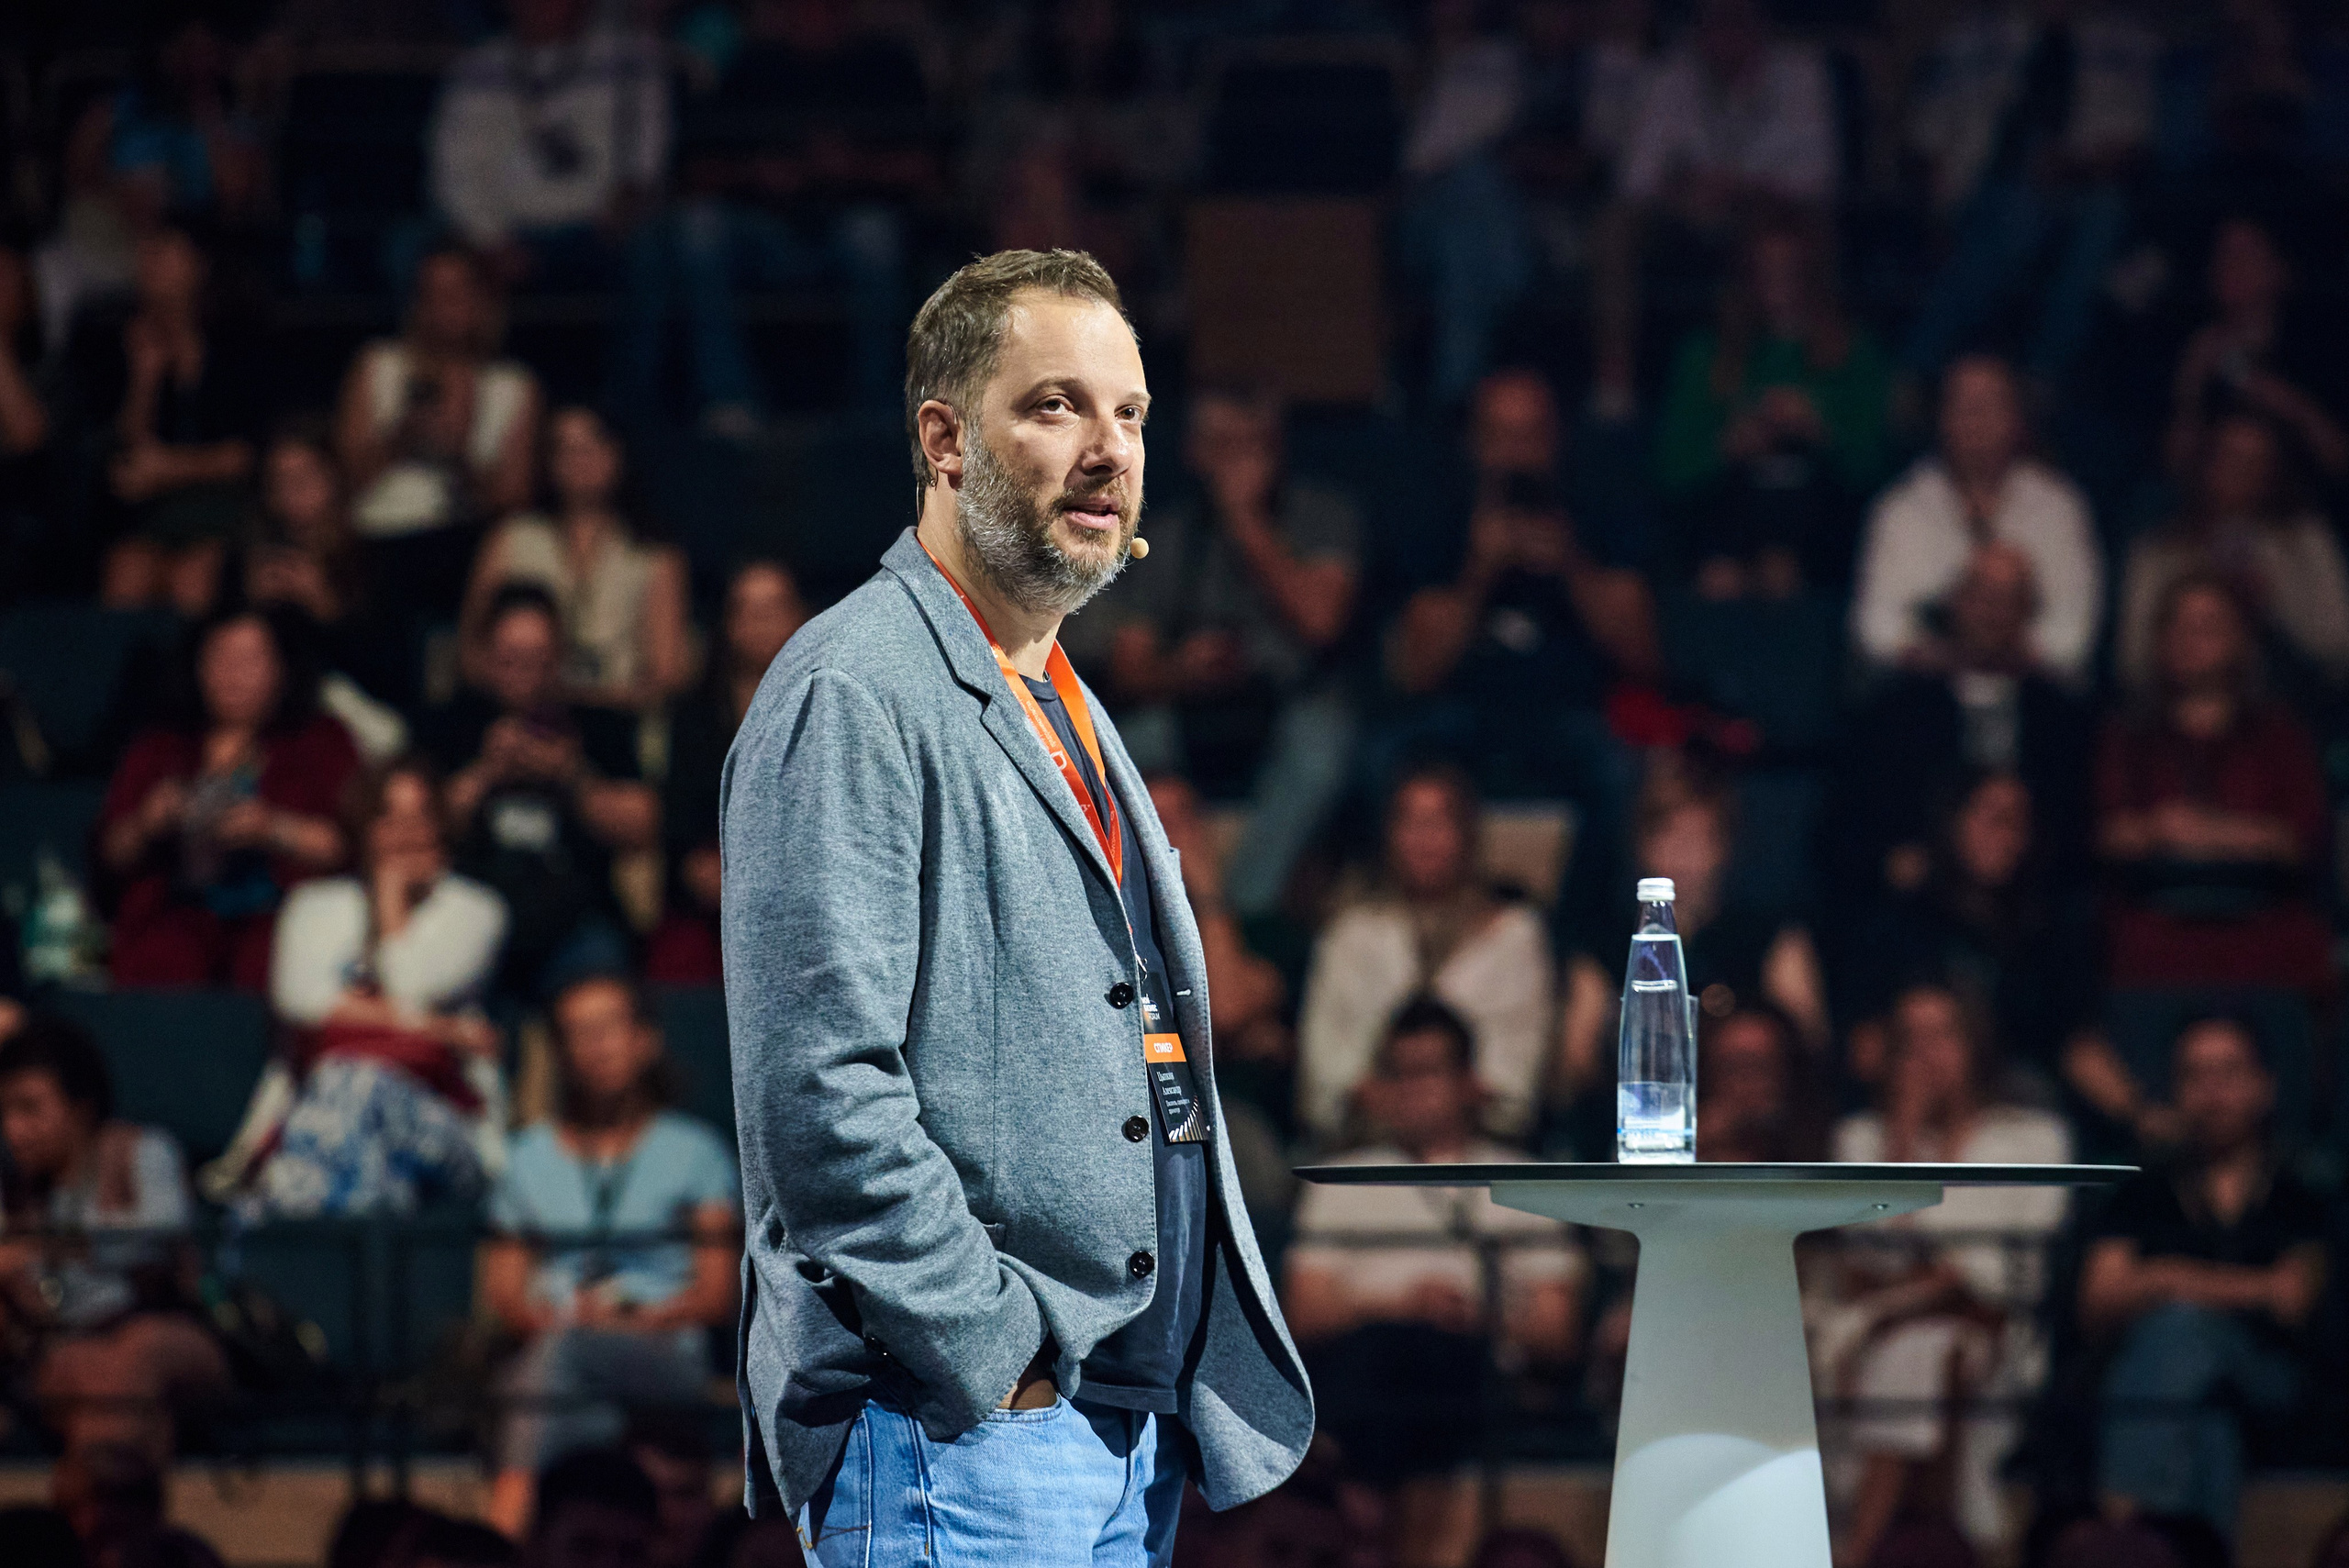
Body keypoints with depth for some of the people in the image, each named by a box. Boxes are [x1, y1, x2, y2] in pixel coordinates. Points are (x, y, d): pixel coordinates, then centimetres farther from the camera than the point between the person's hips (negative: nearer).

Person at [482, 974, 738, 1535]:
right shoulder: (531, 1156, 22)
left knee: (560, 1351, -37)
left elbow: (717, 1293, 6)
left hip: (665, 1356, -2)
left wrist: (639, 1320, -13)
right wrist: (551, 1315, -9)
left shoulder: (694, 1150, 15)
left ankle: (505, 1522, -54)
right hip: (552, 1339, 2)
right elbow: (502, 1288, 14)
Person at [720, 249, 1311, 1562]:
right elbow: (820, 1090, -19)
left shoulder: (1069, 715, 22)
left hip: (1132, 1432, 9)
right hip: (956, 1441, -9)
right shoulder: (851, 694, -9)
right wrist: (995, 1360, -17)